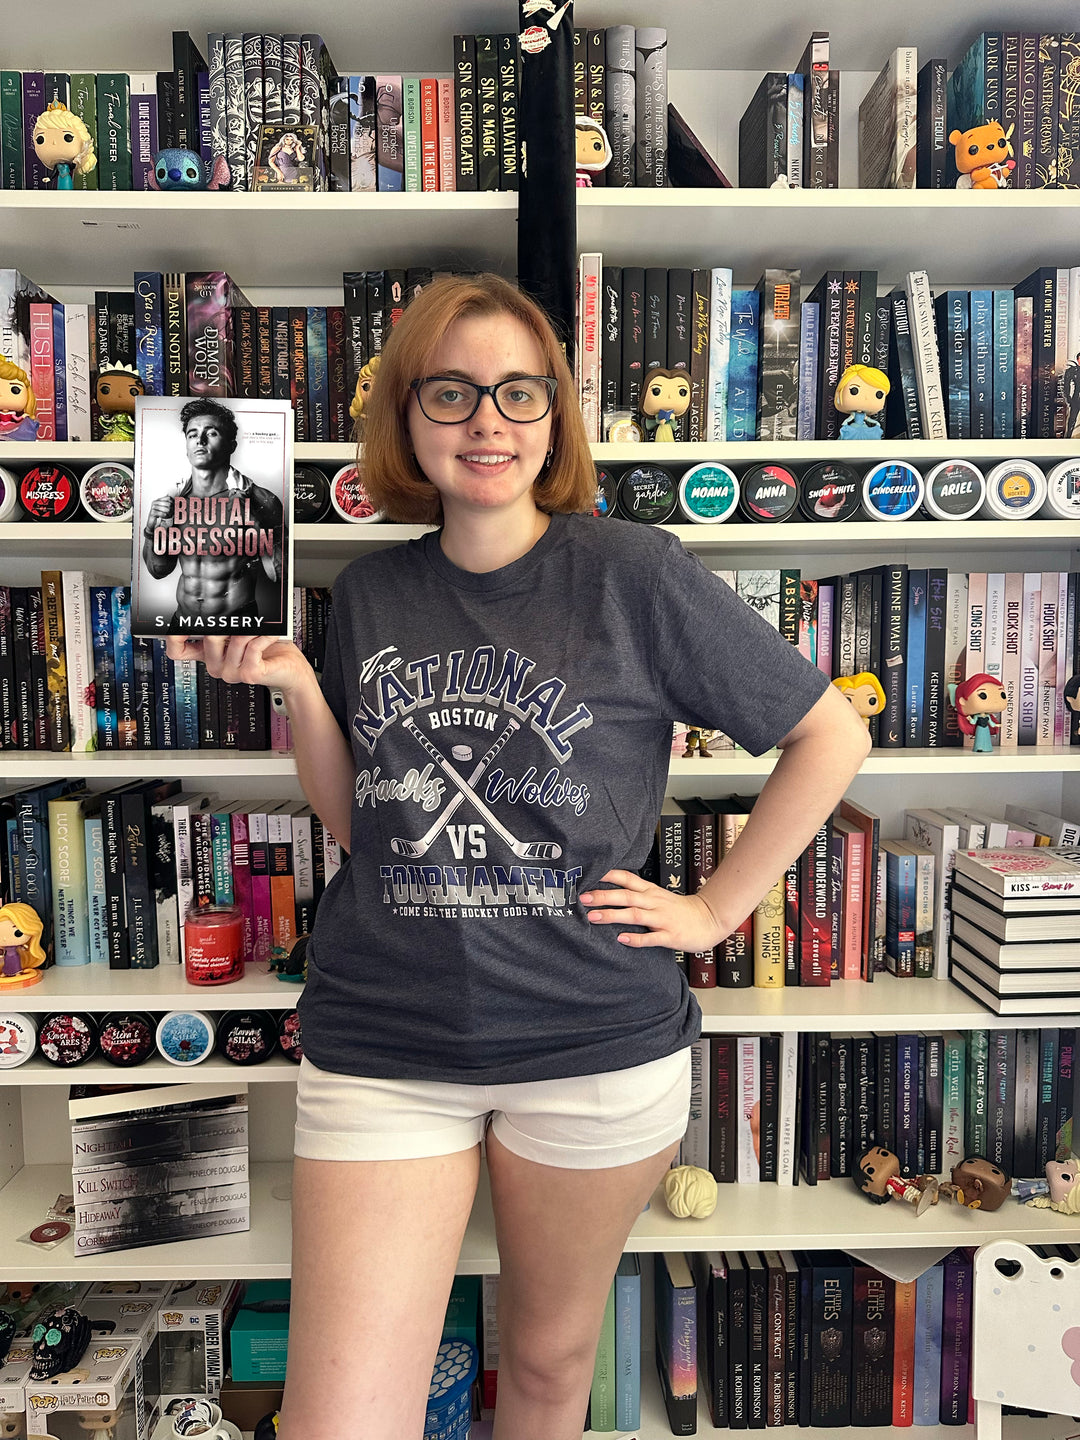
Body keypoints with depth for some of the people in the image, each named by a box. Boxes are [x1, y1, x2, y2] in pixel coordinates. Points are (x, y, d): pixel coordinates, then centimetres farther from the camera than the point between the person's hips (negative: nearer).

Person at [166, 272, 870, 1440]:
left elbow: (831, 734, -1)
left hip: (596, 1044, -1)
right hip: (379, 1045, 2)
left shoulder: (633, 575, -8)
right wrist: (292, 687, -7)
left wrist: (714, 910, -4)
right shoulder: (370, 593, 3)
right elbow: (358, 823, 8)